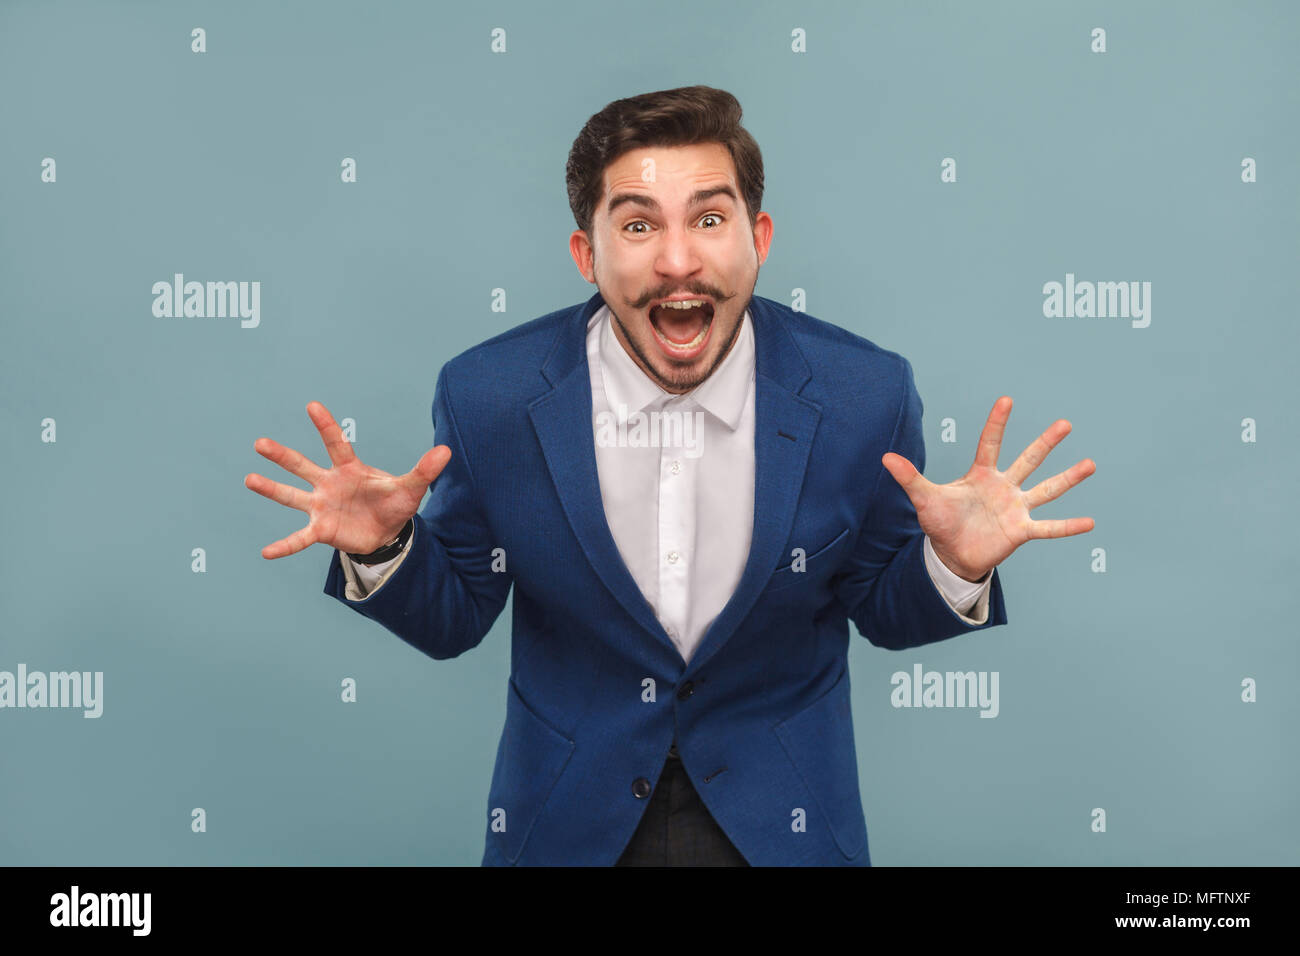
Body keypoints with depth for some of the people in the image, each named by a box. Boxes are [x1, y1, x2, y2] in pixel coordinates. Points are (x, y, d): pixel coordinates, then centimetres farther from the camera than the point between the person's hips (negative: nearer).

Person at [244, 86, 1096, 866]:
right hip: (568, 821, 1)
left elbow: (882, 612, -3)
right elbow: (453, 618, -3)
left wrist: (952, 567, -24)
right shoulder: (488, 398, -17)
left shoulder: (864, 395, -17)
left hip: (785, 822, 0)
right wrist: (380, 552, -23)